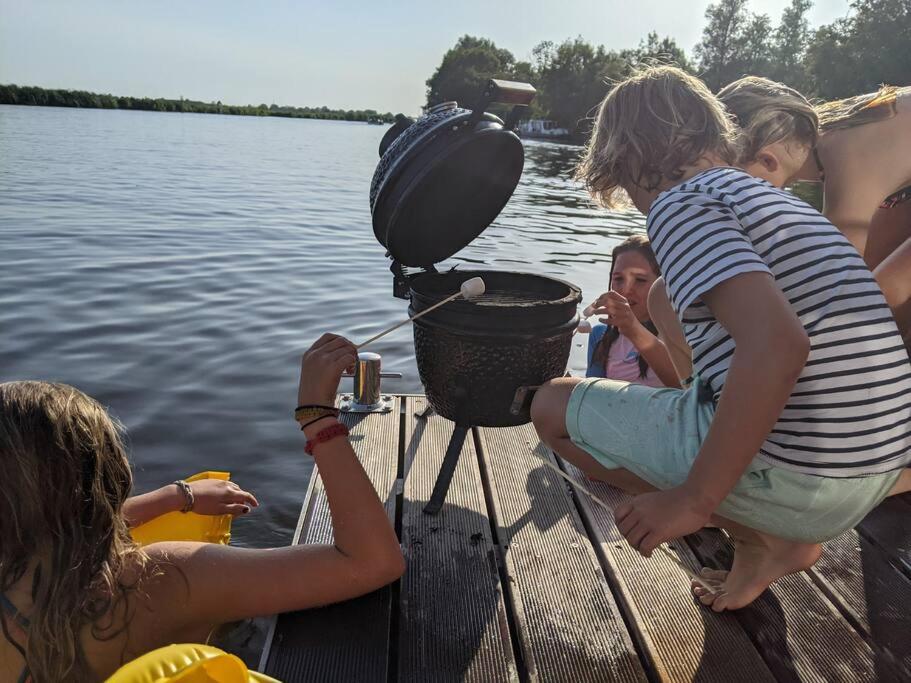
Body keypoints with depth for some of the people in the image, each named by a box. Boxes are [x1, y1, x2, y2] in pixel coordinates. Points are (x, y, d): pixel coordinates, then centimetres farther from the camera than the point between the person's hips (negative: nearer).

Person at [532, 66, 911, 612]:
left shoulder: (680, 203, -12)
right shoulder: (775, 198, 15)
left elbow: (777, 344, -28)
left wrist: (694, 501, -21)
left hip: (789, 475, -9)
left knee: (553, 405, 4)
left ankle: (757, 536, 1)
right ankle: (783, 535, 14)